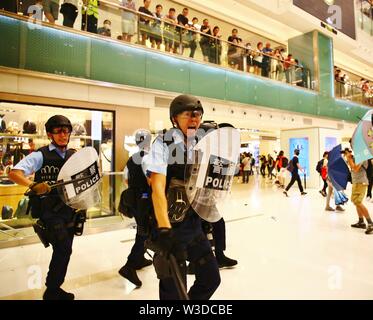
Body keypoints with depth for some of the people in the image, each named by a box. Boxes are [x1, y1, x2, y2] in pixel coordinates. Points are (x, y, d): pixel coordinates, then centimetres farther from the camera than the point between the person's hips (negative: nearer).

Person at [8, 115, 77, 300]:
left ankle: (55, 288, 35)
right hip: (49, 210, -5)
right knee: (63, 248, -14)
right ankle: (51, 291, 9)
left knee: (64, 250, 14)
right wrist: (33, 185, -35)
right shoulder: (40, 155, -9)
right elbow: (14, 174, -19)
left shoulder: (74, 155, 6)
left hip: (69, 209, 6)